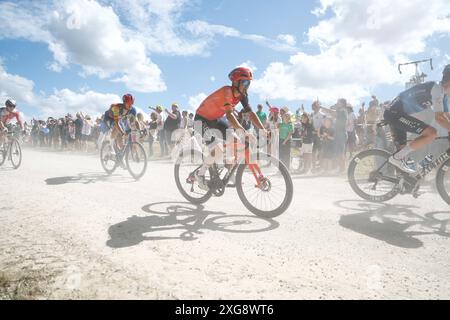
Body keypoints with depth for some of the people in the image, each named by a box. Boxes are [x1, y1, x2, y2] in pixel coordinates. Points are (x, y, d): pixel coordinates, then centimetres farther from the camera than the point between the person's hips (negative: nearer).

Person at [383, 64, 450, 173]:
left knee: (404, 150, 13)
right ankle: (397, 157, -13)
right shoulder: (437, 88, -16)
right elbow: (439, 118, -23)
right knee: (432, 133, -19)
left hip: (393, 114, 11)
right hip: (395, 113, -11)